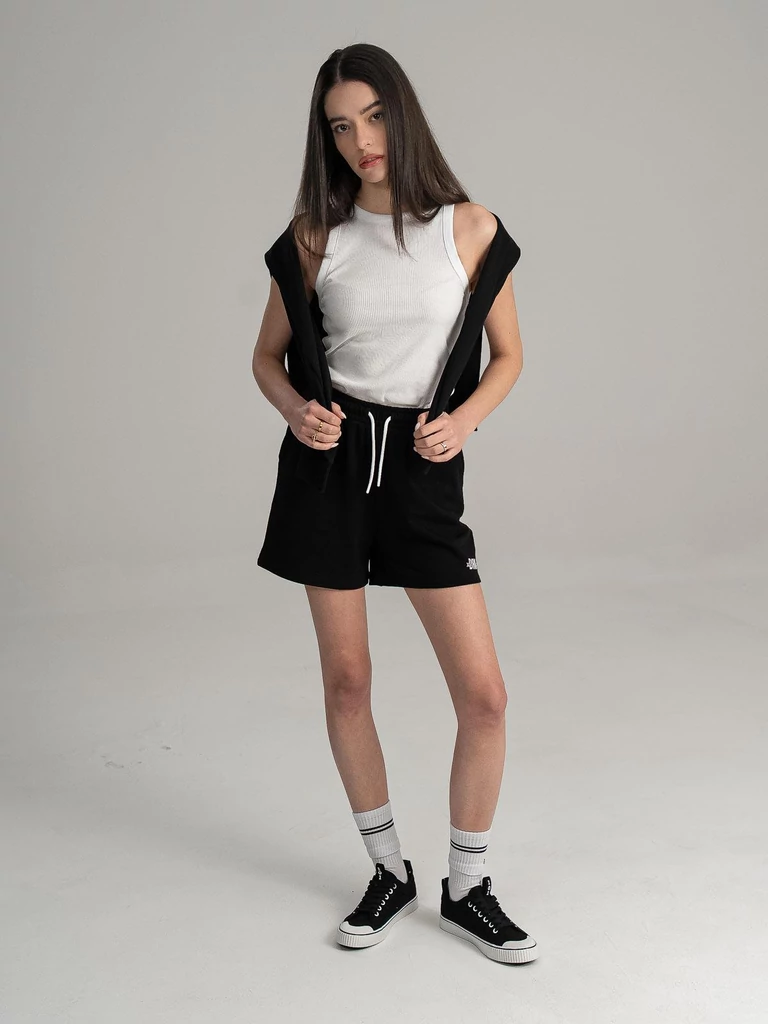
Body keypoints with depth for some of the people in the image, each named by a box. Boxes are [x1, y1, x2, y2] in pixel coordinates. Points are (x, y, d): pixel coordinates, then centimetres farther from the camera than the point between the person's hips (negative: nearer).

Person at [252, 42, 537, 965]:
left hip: (424, 471, -1)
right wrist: (295, 411, -12)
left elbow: (508, 355, 7)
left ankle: (466, 890, 17)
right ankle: (389, 872, 28)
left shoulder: (470, 230, -1)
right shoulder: (314, 237, 1)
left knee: (483, 693, -5)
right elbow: (267, 356, 10)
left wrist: (463, 421, -11)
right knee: (345, 680, 8)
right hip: (330, 464, 1)